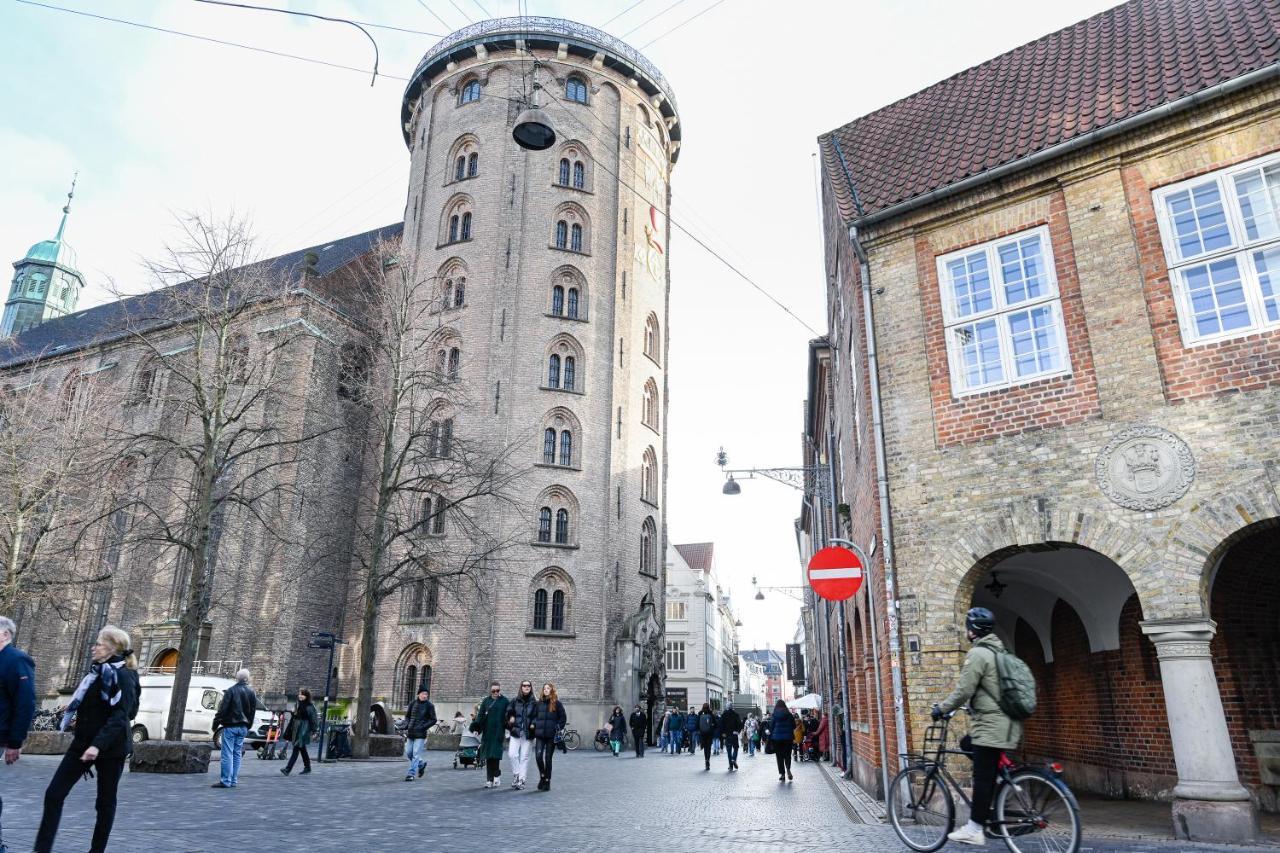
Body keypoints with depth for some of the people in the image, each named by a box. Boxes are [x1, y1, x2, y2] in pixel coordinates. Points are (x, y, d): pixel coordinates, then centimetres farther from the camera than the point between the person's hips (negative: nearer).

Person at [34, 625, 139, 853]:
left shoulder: (123, 676, -16)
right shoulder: (98, 672, 12)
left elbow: (120, 717, -25)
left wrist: (98, 745, -34)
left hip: (109, 747, -8)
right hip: (84, 742, 8)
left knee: (105, 801, 5)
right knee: (54, 794, 1)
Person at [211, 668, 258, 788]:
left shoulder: (231, 690, -9)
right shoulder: (252, 693, 9)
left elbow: (223, 709, -13)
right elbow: (253, 711, 12)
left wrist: (216, 723, -4)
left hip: (230, 726, -6)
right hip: (243, 727, 6)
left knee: (228, 753, -4)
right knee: (237, 754, 11)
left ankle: (226, 781, -5)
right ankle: (234, 780, 12)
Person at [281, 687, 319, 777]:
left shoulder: (309, 707, -10)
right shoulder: (298, 705, 13)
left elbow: (314, 719, -10)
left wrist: (314, 731, -13)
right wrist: (294, 713, 3)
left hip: (304, 729, -8)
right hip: (297, 729, 8)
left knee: (296, 748, -13)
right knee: (302, 749, 13)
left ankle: (288, 769, -16)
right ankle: (307, 767, 23)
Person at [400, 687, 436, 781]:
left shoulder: (429, 705, -5)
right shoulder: (412, 703, 5)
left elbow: (433, 720, -3)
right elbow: (407, 716, 15)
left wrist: (423, 727, -14)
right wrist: (406, 725, -2)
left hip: (420, 734, -5)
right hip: (410, 733, 5)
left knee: (416, 754, -8)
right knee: (408, 753, 9)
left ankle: (411, 774, -1)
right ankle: (421, 764, 32)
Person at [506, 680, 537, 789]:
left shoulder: (535, 702, 1)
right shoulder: (515, 701, 6)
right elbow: (508, 713, 15)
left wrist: (533, 724, -15)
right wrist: (510, 720, -1)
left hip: (528, 734, -1)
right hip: (516, 733, 1)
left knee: (524, 758, 2)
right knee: (511, 754, -12)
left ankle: (521, 780, 10)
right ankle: (516, 775, 8)